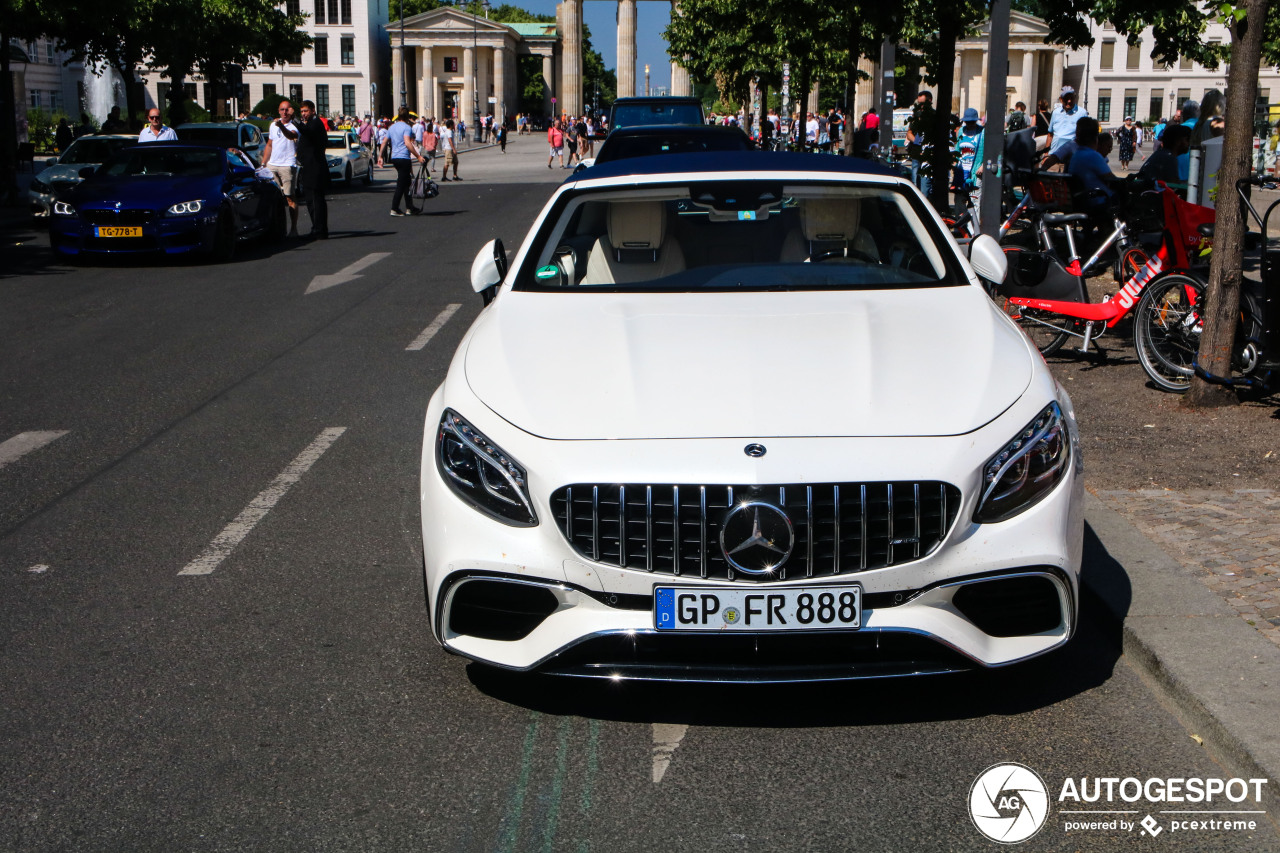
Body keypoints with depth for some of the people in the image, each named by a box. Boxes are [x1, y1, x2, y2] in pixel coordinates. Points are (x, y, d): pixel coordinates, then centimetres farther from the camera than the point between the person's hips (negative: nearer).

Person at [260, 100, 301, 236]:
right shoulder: (273, 125, 16)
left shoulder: (294, 126, -6)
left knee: (290, 197, -8)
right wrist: (263, 164, 21)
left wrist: (281, 126, -49)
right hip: (272, 165, 7)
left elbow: (291, 136, -31)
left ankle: (293, 229, -5)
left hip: (287, 165, -7)